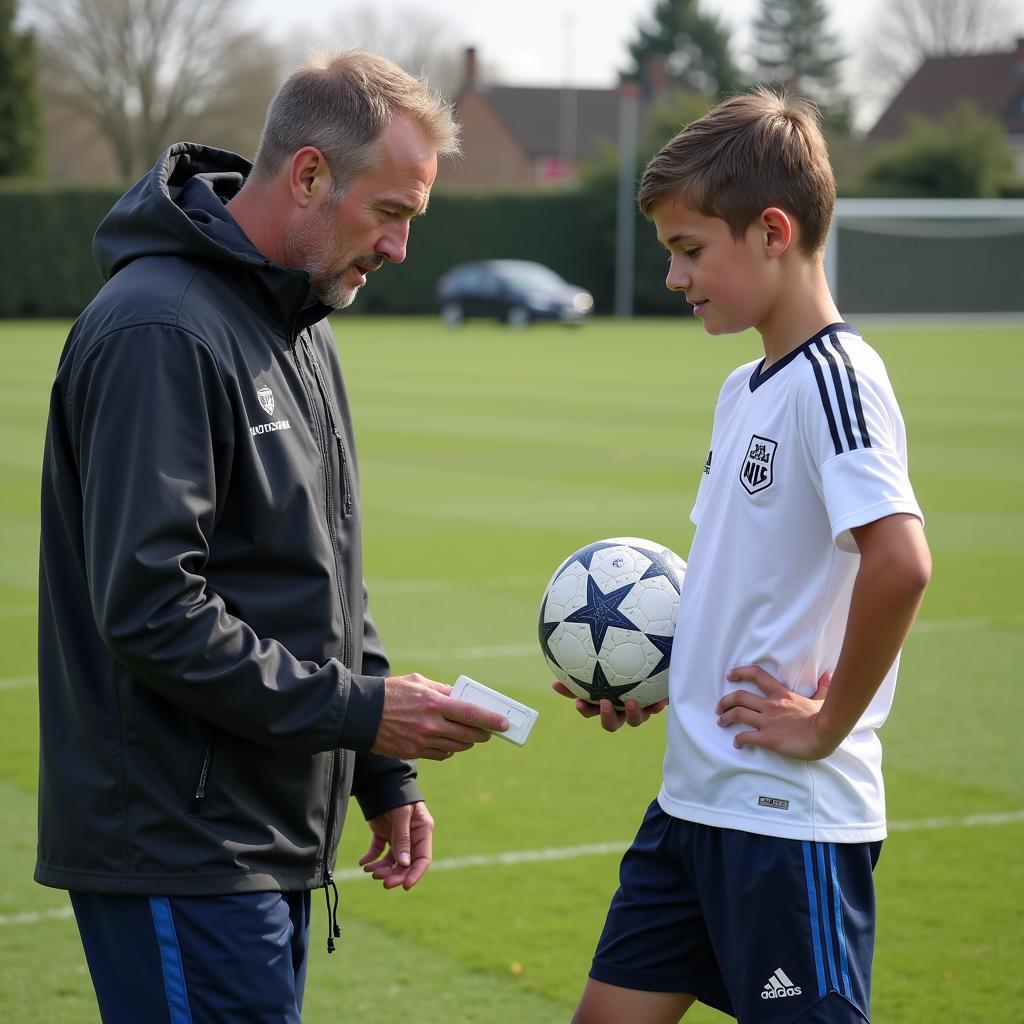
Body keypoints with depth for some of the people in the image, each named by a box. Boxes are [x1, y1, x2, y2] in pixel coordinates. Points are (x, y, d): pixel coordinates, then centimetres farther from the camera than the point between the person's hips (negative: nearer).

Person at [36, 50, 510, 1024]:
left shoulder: (300, 325, 15)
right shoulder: (161, 331, -17)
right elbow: (151, 609, -23)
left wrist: (384, 775, 16)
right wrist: (360, 711, -19)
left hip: (274, 838, 9)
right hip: (180, 848, -9)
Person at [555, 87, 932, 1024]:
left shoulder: (834, 380, -16)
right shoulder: (745, 389, 13)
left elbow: (899, 563, -30)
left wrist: (827, 724, -21)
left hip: (792, 815, -9)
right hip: (695, 796, 9)